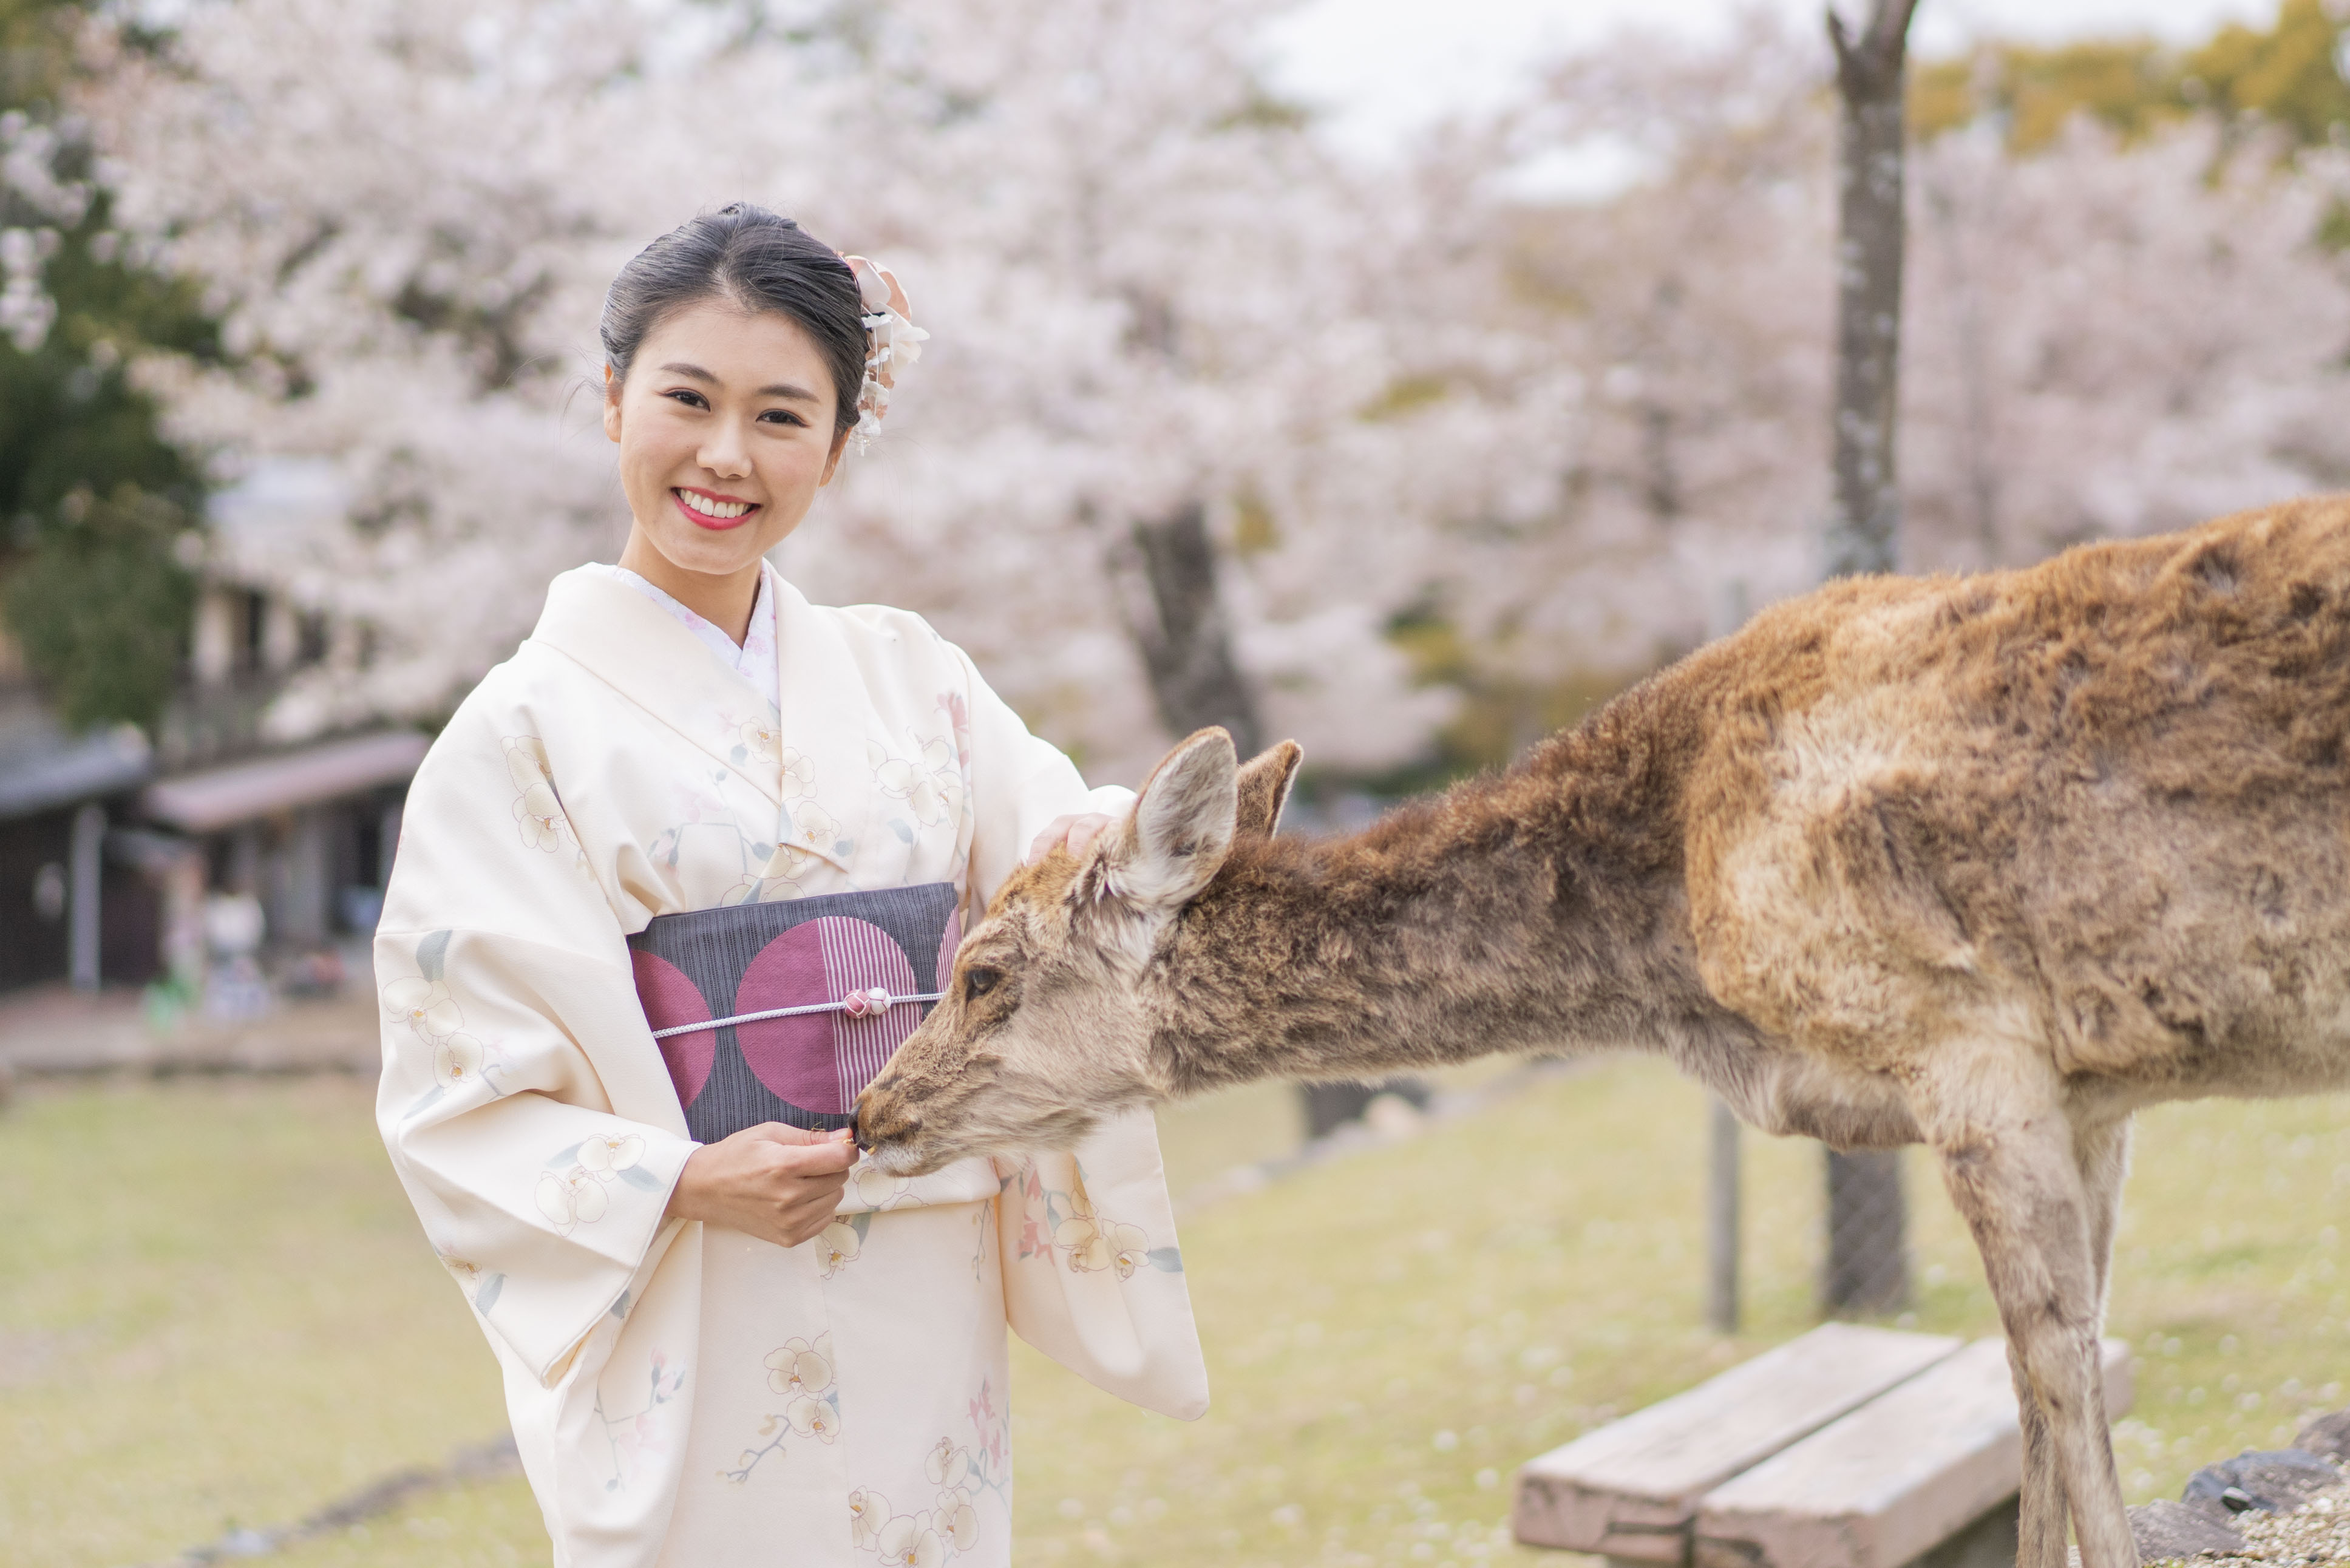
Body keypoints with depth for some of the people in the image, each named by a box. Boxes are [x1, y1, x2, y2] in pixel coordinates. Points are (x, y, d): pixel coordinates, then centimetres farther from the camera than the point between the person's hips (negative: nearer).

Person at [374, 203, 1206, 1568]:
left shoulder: (907, 675, 7)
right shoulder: (526, 730, -6)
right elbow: (454, 1098, -8)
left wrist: (1117, 845, -24)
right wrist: (682, 1185, -22)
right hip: (699, 1349, -4)